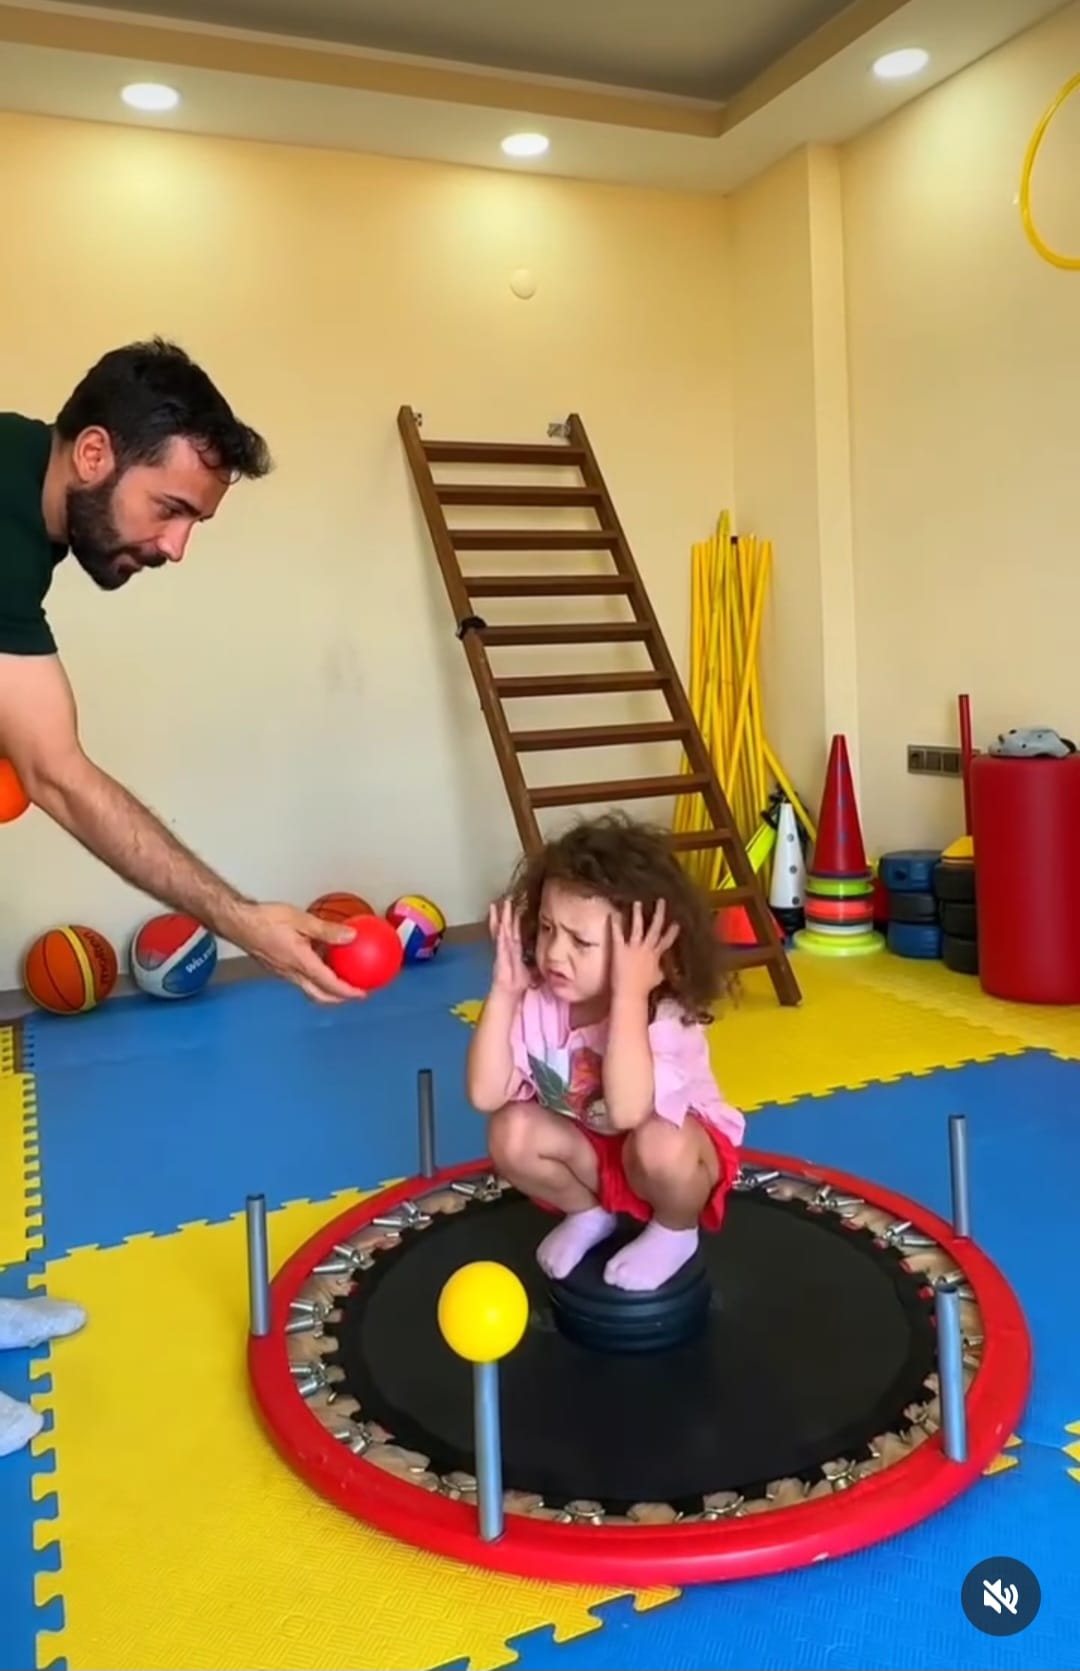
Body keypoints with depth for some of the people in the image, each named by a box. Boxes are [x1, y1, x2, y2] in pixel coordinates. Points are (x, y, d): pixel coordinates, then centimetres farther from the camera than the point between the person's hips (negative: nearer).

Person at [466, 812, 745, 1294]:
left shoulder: (666, 1018, -34)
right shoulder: (536, 1003, -20)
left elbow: (627, 1112, -50)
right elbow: (486, 1096, -27)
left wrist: (629, 995, -52)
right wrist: (503, 992, -33)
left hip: (677, 1150, -4)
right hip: (590, 1152, 4)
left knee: (658, 1145, -37)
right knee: (512, 1132, -23)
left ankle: (675, 1232, -1)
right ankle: (588, 1214, 8)